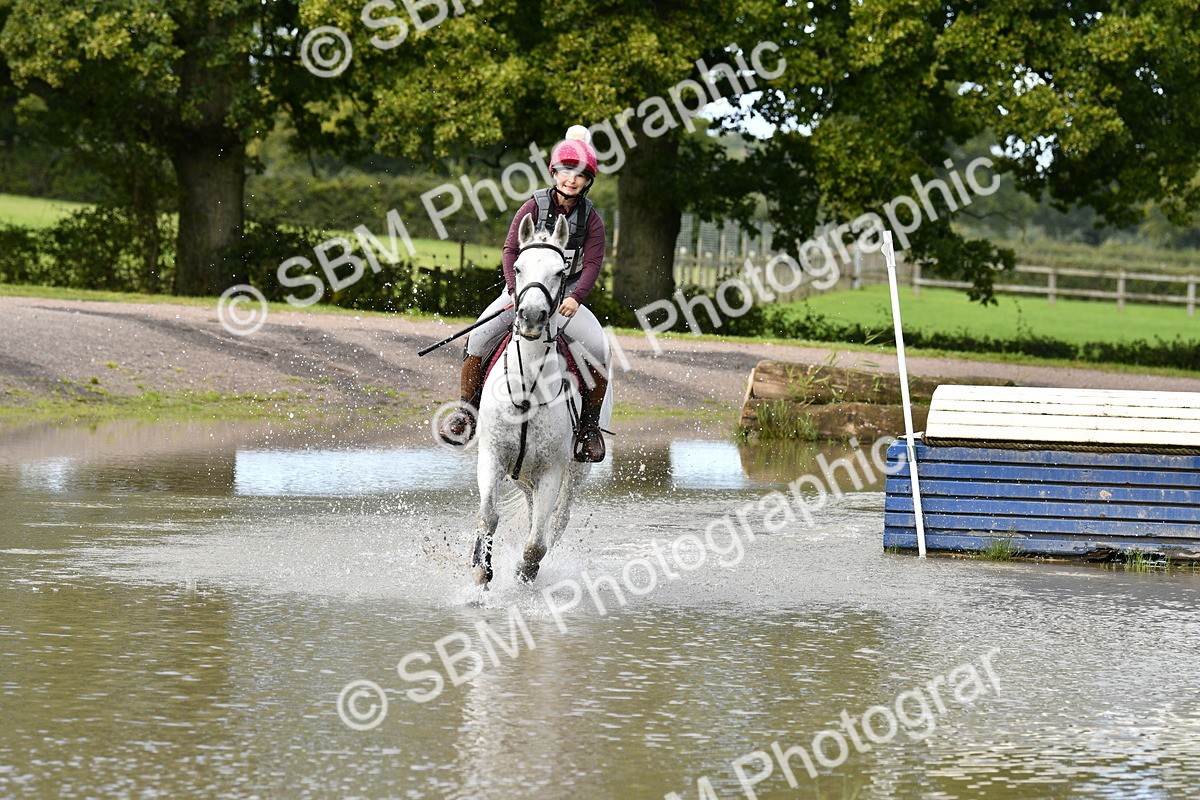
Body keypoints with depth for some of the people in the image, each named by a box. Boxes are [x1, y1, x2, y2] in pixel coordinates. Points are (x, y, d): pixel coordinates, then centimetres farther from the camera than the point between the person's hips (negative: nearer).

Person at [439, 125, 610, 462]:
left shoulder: (591, 218, -3)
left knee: (598, 349, -23)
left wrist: (576, 298, -26)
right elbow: (511, 250, -10)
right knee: (479, 336, -23)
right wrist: (515, 291, -24)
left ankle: (590, 425, -6)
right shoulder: (535, 206, -7)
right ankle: (467, 411, -9)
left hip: (566, 297, 0)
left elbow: (593, 263, -9)